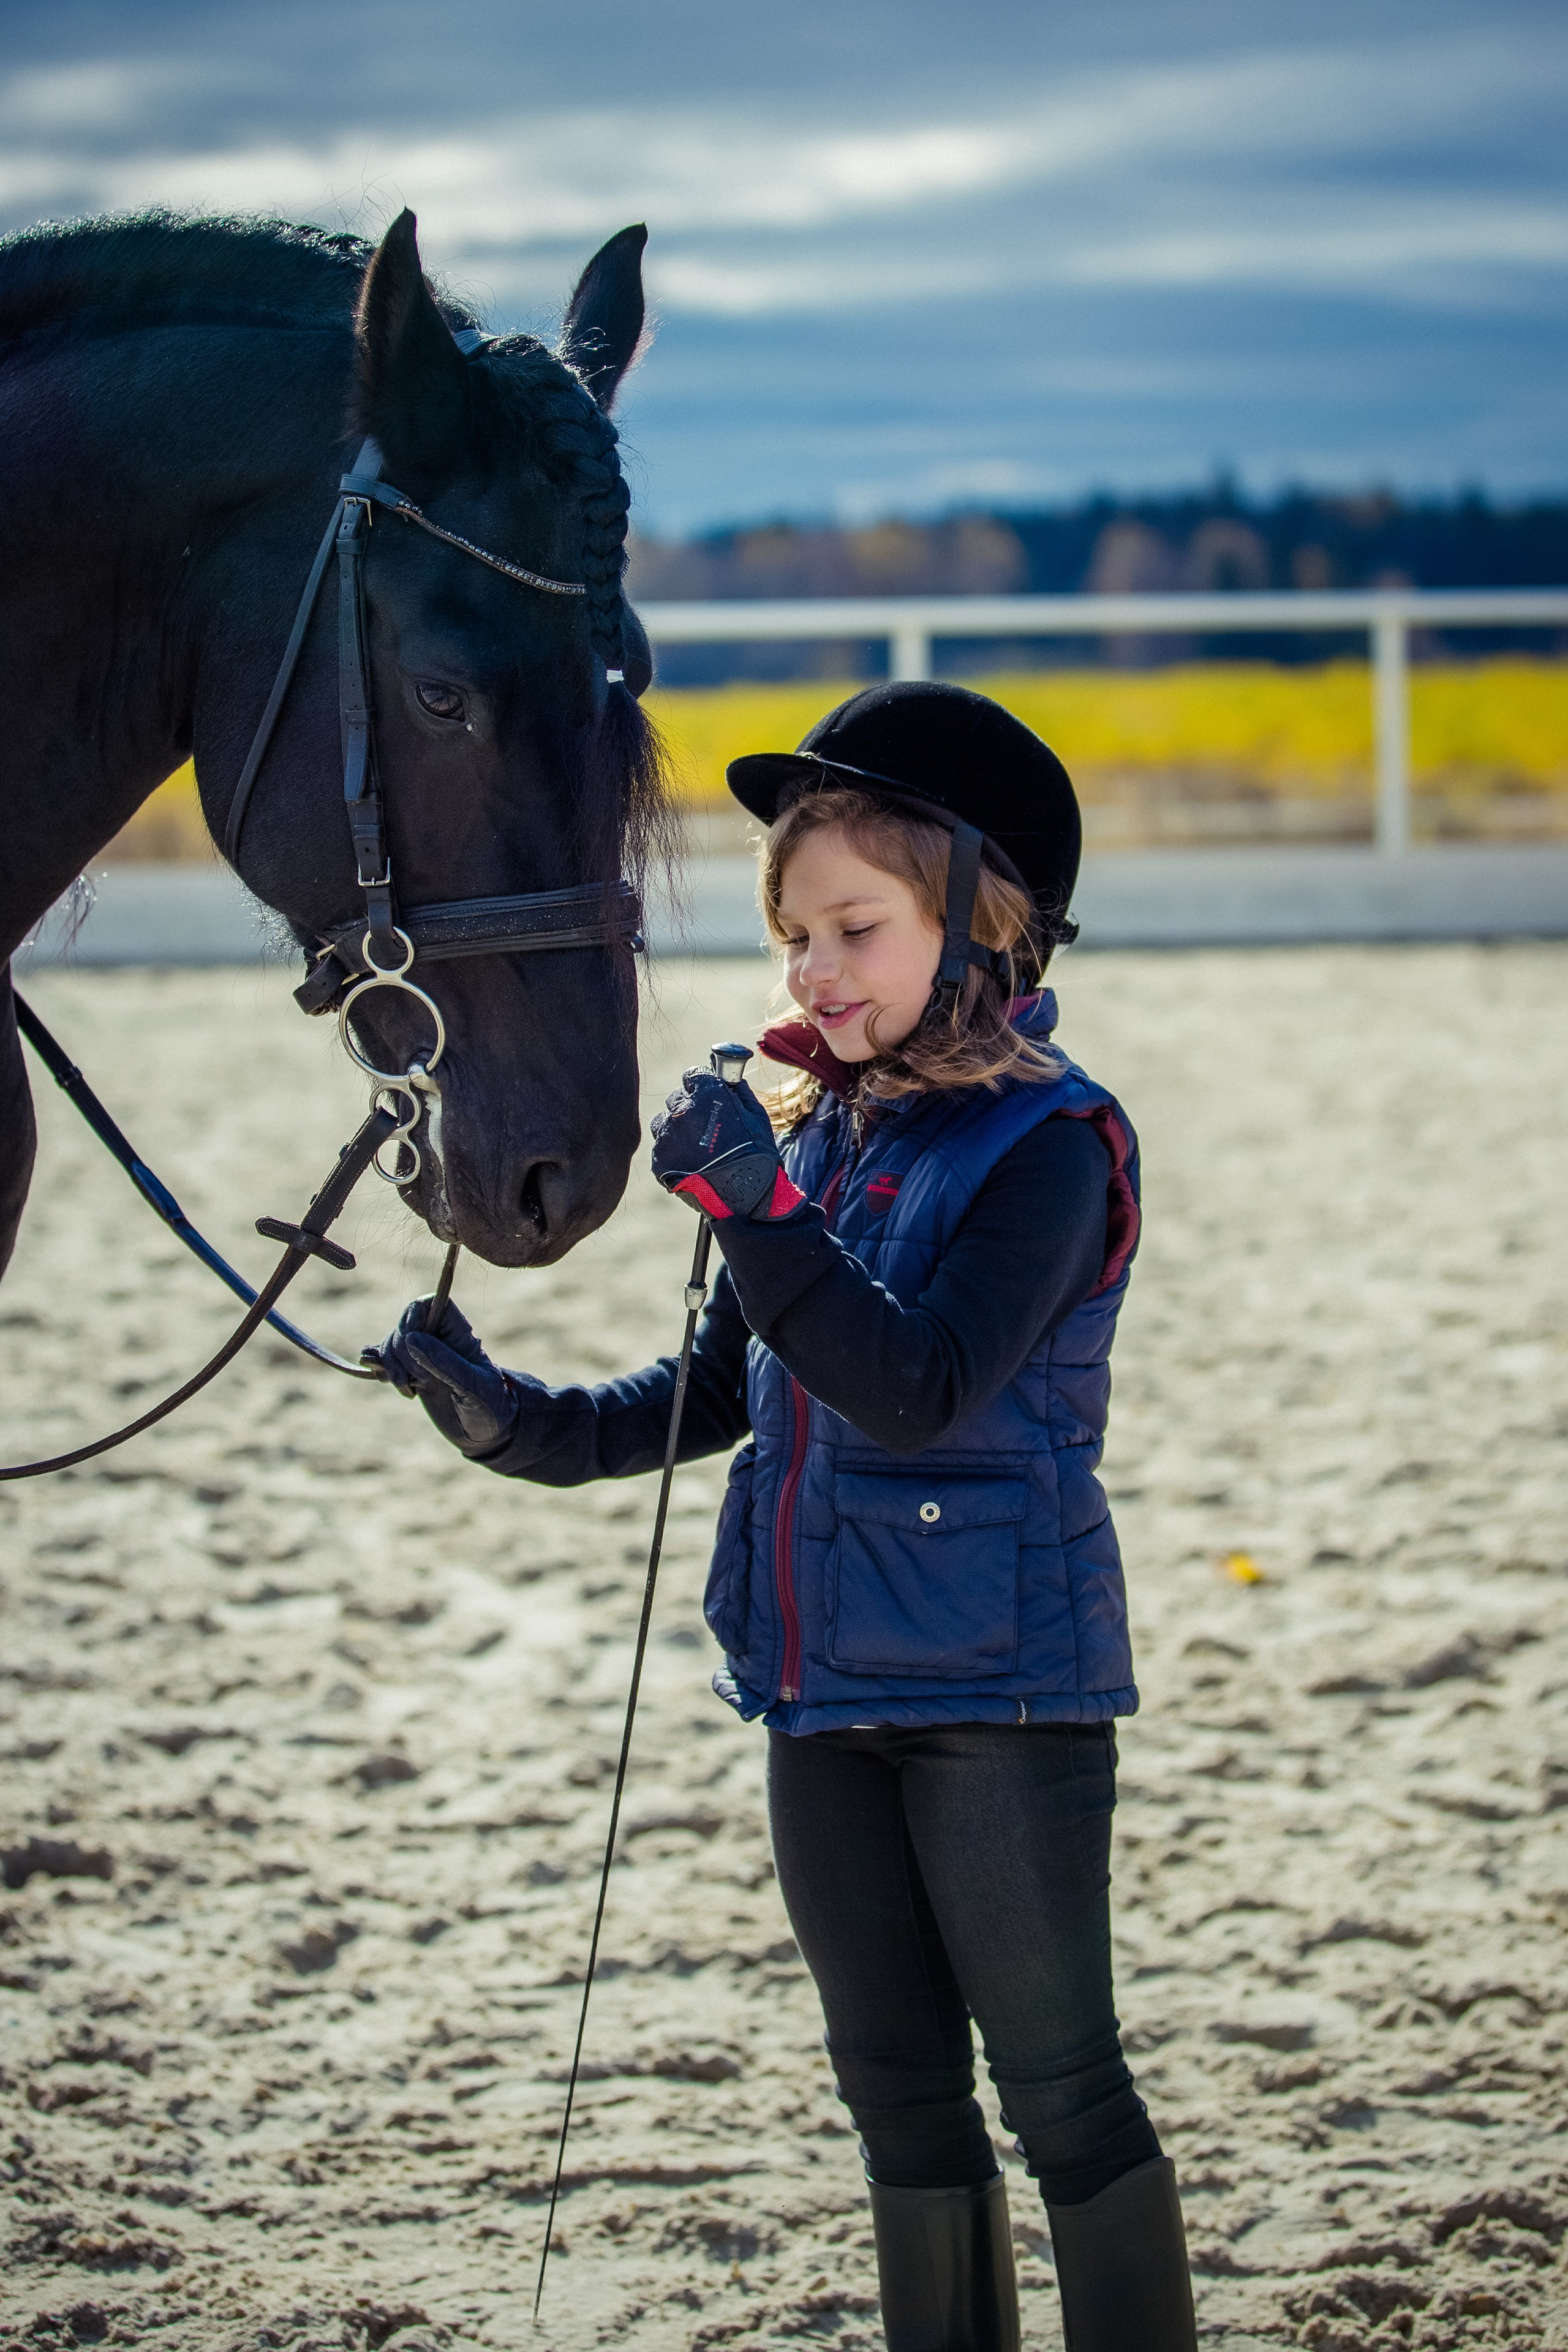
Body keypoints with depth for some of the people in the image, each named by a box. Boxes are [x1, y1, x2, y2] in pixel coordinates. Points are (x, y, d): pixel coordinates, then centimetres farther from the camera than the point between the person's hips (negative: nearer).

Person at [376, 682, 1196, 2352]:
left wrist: (756, 1210, -33)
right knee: (900, 2092, 14)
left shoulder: (1046, 1145, -12)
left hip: (1000, 1687, -7)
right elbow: (725, 1391, 18)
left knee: (1059, 2088, -1)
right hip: (826, 1689, 7)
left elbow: (916, 1388, -26)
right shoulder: (823, 1133, 8)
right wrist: (527, 1426, 5)